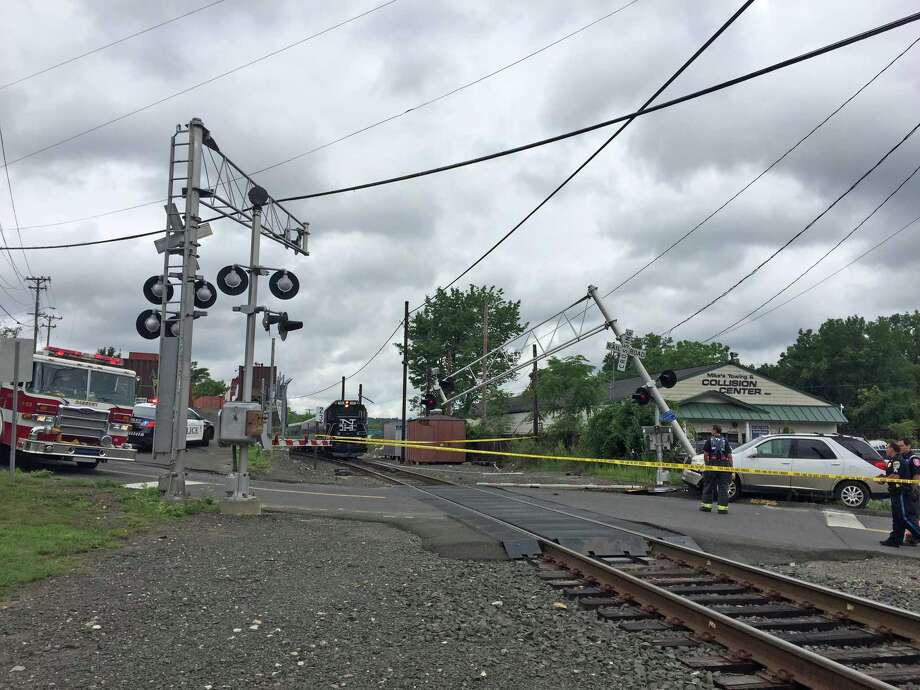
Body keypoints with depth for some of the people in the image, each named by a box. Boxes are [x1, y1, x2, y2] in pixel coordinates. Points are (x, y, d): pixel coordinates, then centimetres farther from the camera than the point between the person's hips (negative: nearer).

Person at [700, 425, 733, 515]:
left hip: (712, 464, -1)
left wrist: (706, 464, 7)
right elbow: (729, 455, 2)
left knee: (709, 486, 10)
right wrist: (731, 466, 5)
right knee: (723, 487, 3)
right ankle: (723, 508, -1)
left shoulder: (709, 440, 2)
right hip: (724, 466, 1)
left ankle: (707, 505, 16)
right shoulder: (725, 441, 7)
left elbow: (705, 454, -3)